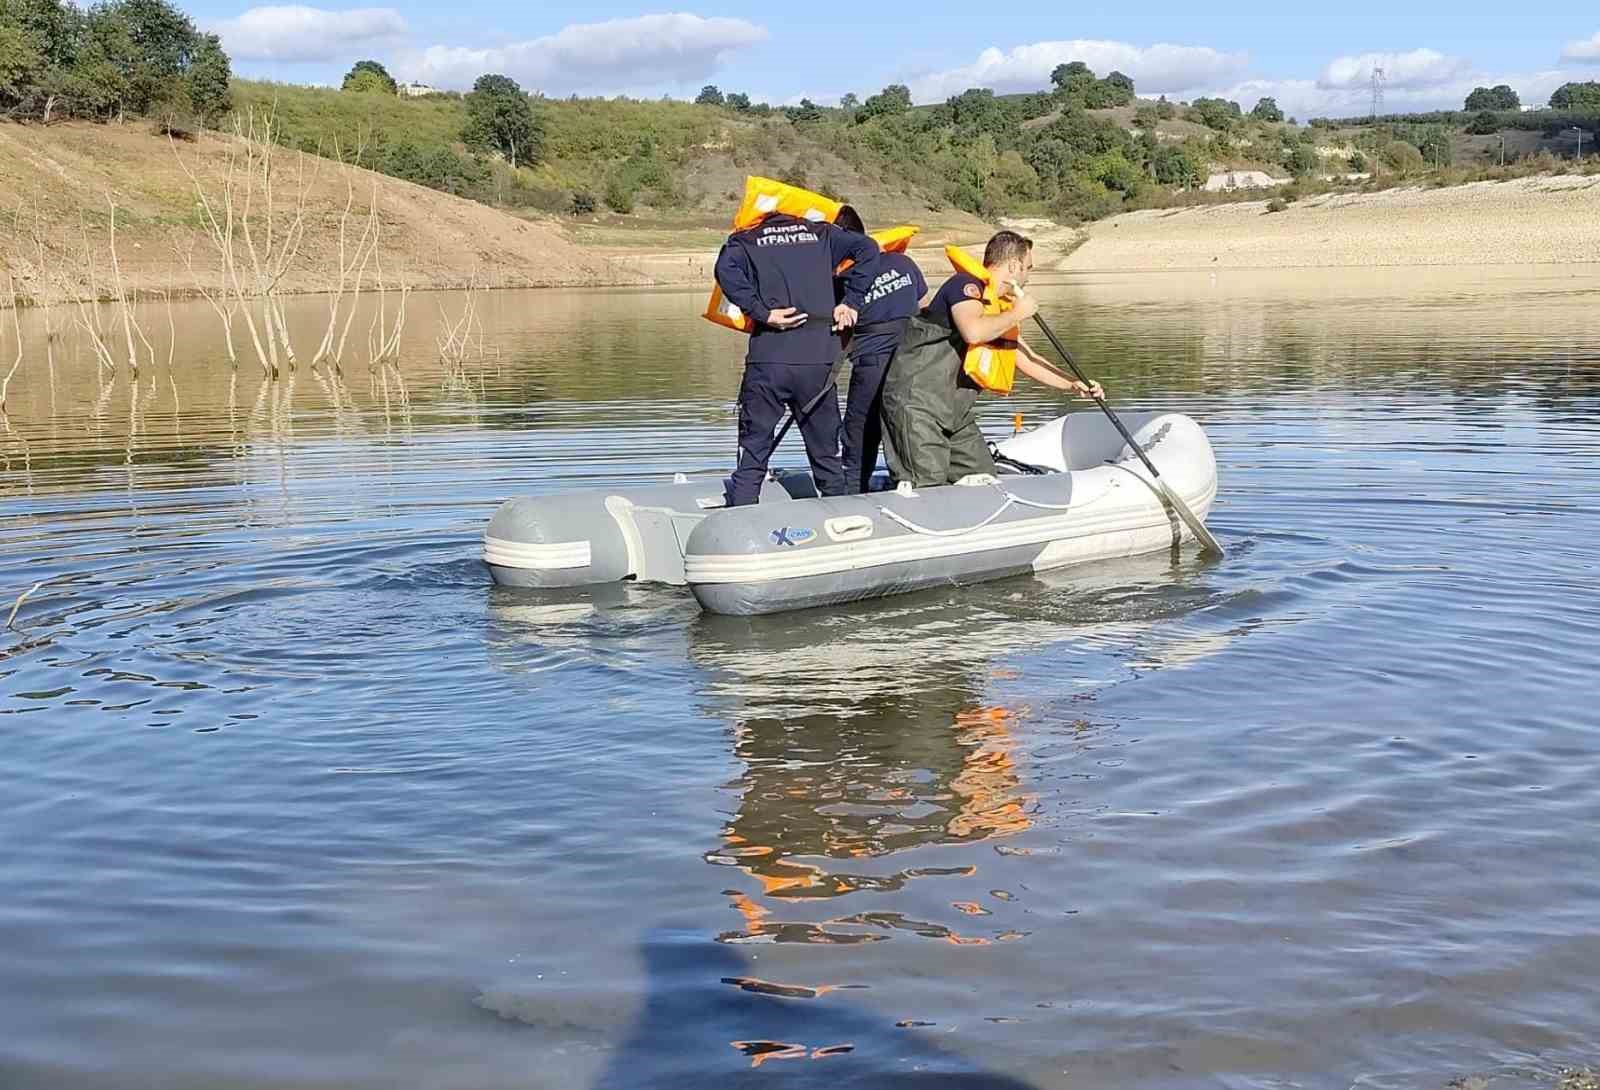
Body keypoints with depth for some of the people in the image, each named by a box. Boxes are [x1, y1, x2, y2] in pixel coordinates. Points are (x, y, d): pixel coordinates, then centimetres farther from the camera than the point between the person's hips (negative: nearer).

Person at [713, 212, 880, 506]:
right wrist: (850, 302, 5)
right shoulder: (820, 234, 16)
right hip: (818, 363, 2)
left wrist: (762, 312, -9)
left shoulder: (746, 242, 10)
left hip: (767, 362, -1)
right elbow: (867, 248, 5)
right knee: (826, 455, 13)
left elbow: (726, 269, -11)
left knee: (752, 456, 4)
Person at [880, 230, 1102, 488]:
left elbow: (1027, 360, 26)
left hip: (954, 409, 10)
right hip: (916, 401, -10)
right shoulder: (966, 284, -12)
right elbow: (973, 332, -33)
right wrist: (1017, 314, -17)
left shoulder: (1000, 311, 17)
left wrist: (1072, 385, 17)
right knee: (927, 489, -16)